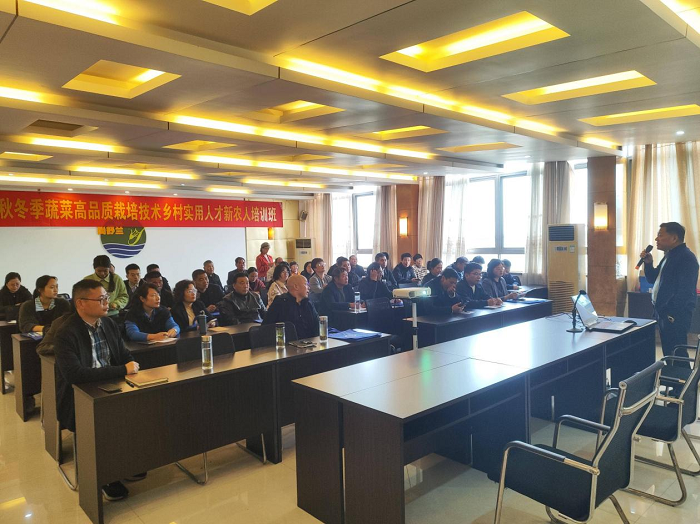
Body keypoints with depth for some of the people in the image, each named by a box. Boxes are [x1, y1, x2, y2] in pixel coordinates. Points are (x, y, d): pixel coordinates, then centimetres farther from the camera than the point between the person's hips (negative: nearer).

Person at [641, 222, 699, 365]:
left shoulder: (686, 257, -15)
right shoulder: (669, 256, 16)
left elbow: (685, 291, -23)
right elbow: (653, 279, 23)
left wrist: (673, 315, -24)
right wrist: (648, 263, 7)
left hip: (674, 316, -10)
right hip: (663, 312, 10)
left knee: (677, 355, -5)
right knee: (669, 353, 15)